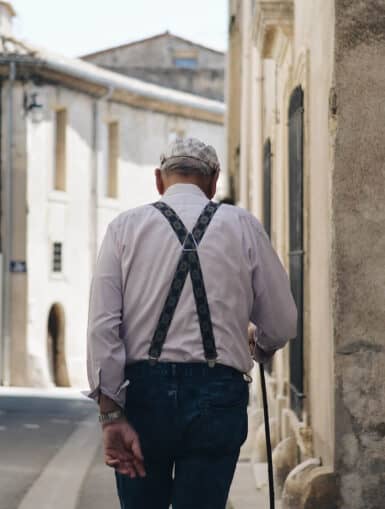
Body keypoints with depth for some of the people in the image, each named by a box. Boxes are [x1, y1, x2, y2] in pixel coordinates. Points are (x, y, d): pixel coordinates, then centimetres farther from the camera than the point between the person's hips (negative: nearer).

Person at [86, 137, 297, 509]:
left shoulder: (125, 227, 6)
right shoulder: (243, 227, 6)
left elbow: (102, 325, -4)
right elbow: (281, 325, 7)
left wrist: (112, 416, -5)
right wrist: (260, 351, 31)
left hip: (143, 390, 1)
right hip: (217, 394, 0)